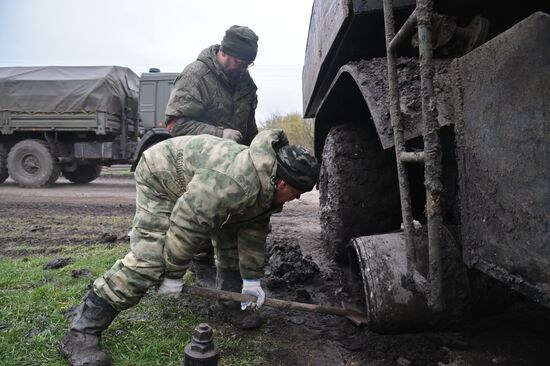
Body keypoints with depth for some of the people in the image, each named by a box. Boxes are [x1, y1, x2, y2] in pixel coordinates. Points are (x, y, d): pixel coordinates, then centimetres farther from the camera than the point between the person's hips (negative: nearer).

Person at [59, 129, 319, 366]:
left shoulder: (268, 185, -10)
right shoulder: (235, 183, -41)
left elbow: (254, 234, -1)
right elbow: (186, 225, -36)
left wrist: (251, 279, -1)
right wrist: (173, 276, -22)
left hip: (198, 180, 9)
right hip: (160, 176, -8)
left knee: (232, 239, 6)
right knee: (147, 259, -19)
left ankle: (230, 304, 22)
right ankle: (82, 332, -9)